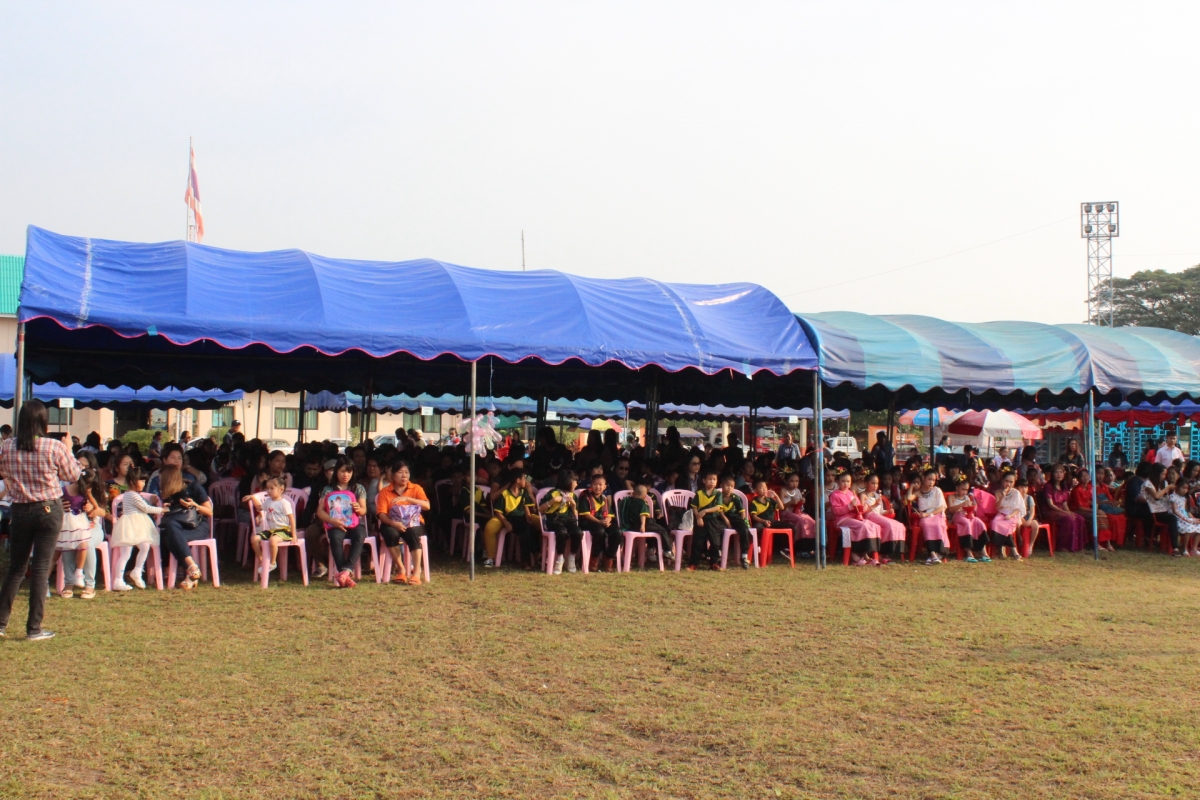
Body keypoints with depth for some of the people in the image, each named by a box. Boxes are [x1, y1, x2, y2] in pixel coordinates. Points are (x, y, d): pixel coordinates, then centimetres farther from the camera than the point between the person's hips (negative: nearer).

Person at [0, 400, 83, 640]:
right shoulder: (55, 447, -13)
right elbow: (73, 475, 1)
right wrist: (68, 452, 13)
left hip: (19, 511, 3)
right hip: (49, 510, -2)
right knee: (41, 569, 2)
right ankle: (34, 628, 5)